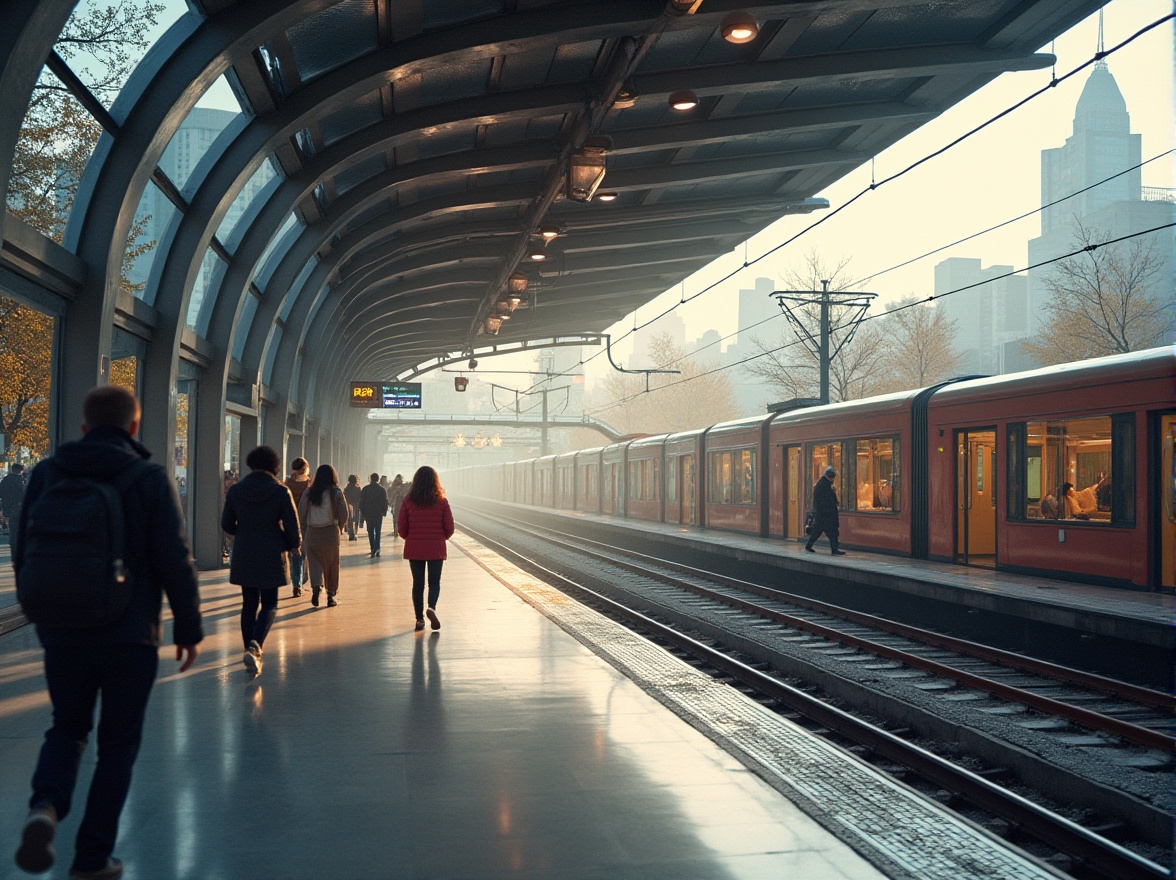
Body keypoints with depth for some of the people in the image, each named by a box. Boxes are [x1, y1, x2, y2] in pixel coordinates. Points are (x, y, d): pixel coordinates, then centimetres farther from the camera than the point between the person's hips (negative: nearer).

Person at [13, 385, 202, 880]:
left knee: (67, 729, 20)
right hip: (130, 636, -3)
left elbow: (25, 555, 8)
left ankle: (46, 807, -8)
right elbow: (176, 562, -11)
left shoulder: (45, 475, 2)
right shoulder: (150, 479, -9)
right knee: (117, 745, 12)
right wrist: (188, 629, 0)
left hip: (62, 634, 3)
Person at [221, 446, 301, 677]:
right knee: (269, 604, 6)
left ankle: (251, 649, 12)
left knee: (249, 604, 12)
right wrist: (294, 546, 11)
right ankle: (255, 645, -17)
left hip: (244, 556, 3)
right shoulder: (281, 491, -10)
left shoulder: (235, 491, -2)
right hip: (272, 556, -2)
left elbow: (227, 524, 4)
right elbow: (292, 525, -9)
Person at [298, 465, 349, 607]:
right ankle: (331, 595, 15)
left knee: (315, 563, 5)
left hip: (312, 533, 1)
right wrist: (340, 528, 13)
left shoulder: (309, 492, 0)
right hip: (331, 533, -1)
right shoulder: (336, 492, -5)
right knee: (332, 565, 10)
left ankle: (316, 586, -20)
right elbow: (344, 514, -6)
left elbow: (301, 514, 1)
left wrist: (304, 534, 9)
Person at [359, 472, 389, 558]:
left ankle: (373, 550, 3)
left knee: (370, 532, 9)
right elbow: (385, 502, -2)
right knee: (377, 532, 5)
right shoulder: (382, 489, -1)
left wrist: (363, 513, 5)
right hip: (379, 514, 0)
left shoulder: (365, 489, 0)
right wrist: (384, 512, 5)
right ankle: (376, 550, -11)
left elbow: (361, 502, -1)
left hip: (368, 514, 0)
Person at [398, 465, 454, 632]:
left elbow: (401, 527, -2)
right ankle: (432, 607, -18)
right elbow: (449, 528, -3)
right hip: (436, 549, -1)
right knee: (434, 582, 8)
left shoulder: (408, 501, -5)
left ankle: (419, 619, 12)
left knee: (418, 583, 10)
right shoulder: (441, 501, -6)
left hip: (414, 549, 1)